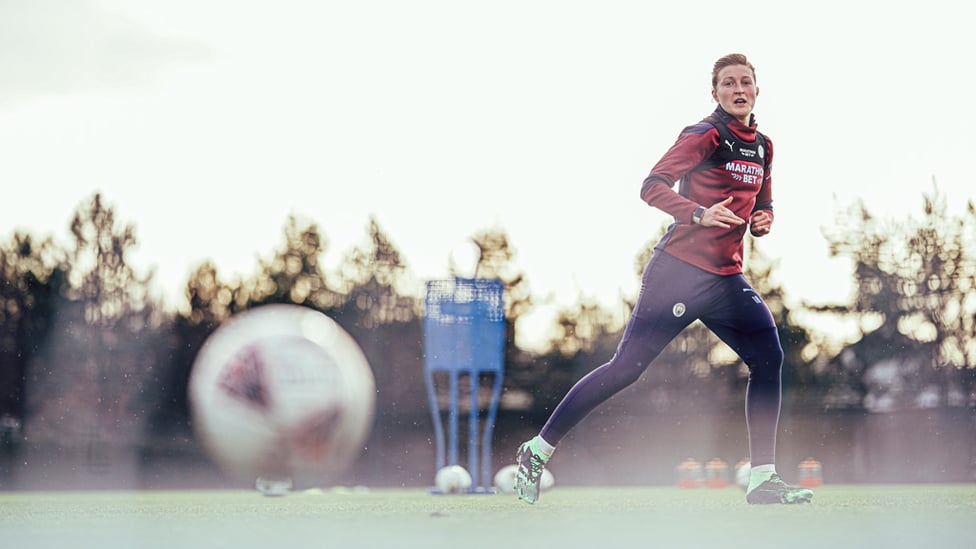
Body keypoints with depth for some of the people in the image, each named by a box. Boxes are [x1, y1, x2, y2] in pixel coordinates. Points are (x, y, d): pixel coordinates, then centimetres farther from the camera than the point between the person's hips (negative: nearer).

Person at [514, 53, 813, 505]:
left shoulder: (762, 146, 15)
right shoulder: (705, 136, -8)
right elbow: (652, 187, -17)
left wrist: (763, 219, 6)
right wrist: (699, 214, -31)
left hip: (726, 279, 7)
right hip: (679, 271, -7)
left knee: (768, 359, -6)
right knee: (626, 367, -8)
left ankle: (763, 479, 0)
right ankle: (538, 450, 2)